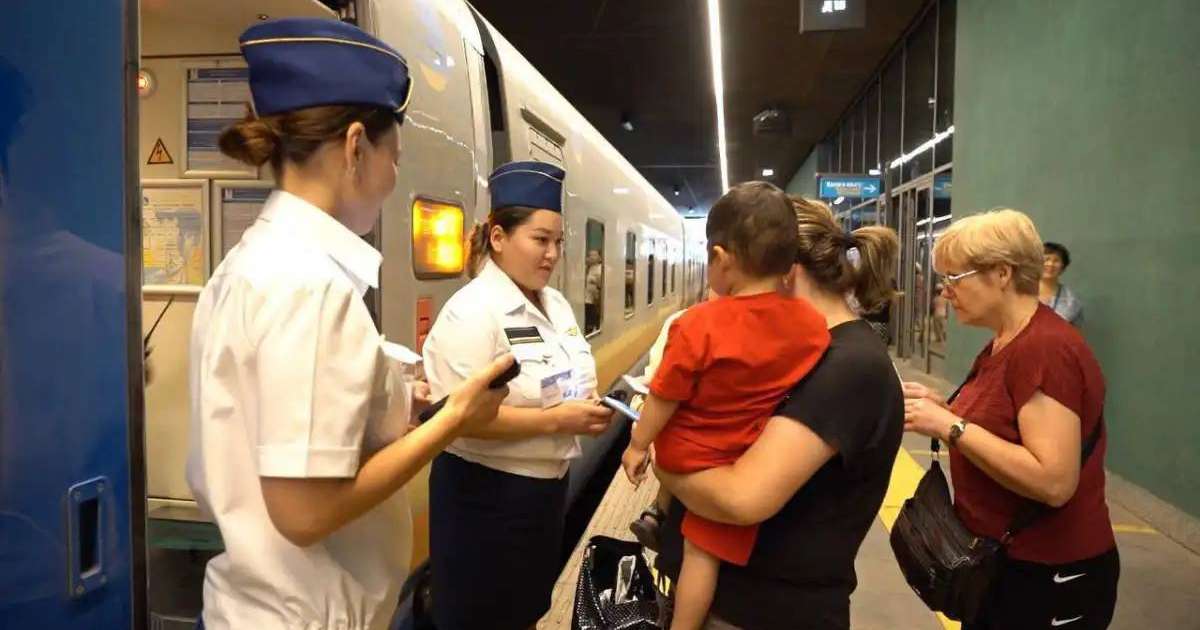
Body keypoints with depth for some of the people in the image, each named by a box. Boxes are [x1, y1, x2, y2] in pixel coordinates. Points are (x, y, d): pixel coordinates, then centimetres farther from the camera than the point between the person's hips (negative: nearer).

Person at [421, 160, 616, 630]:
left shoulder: (556, 304, 5)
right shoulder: (472, 311, -20)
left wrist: (588, 410, -5)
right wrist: (556, 420, -26)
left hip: (546, 486, 8)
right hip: (486, 495, -8)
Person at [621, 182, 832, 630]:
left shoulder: (699, 324, -24)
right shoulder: (814, 324, -12)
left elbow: (664, 397, -14)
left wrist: (638, 444, 1)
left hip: (686, 454, -2)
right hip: (741, 463, 2)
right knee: (707, 551, 10)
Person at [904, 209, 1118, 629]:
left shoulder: (1046, 348, -23)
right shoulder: (1003, 344, 7)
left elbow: (1053, 482, -29)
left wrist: (950, 426, -25)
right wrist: (940, 411, -3)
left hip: (1048, 577, -9)